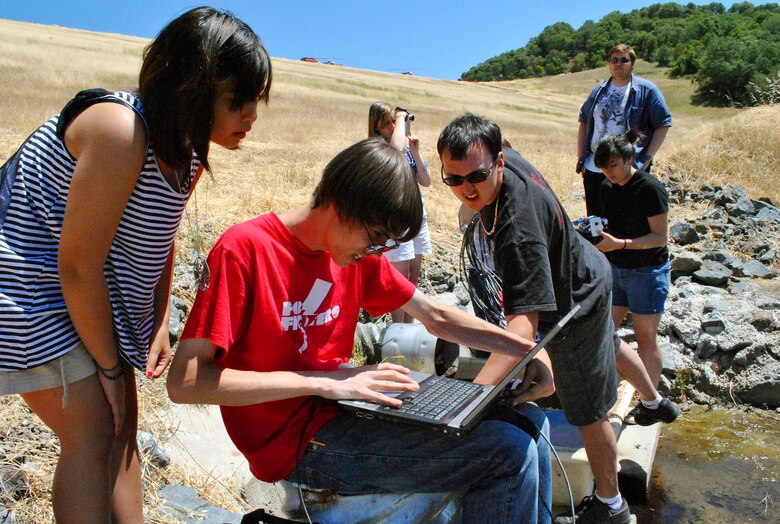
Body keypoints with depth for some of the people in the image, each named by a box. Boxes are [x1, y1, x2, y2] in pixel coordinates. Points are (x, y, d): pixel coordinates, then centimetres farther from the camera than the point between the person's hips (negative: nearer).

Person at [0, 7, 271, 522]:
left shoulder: (188, 146, -1)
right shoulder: (121, 131, -28)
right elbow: (77, 265, -26)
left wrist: (159, 326, 5)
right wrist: (109, 364, -14)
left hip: (92, 297, 9)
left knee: (121, 424, 11)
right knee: (91, 434, -6)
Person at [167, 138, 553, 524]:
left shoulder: (359, 250, 5)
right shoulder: (243, 249, -16)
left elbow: (437, 318, 14)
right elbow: (184, 383, -20)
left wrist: (526, 349, 5)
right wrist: (321, 382, -24)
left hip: (348, 404, 8)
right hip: (298, 440, -7)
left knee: (528, 422, 4)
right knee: (509, 454, -17)